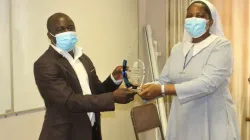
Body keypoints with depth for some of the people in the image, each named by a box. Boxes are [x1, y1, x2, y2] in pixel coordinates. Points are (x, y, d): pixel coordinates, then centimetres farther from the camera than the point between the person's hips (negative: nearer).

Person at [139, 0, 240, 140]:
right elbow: (164, 80, 4)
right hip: (182, 121, 5)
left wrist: (162, 90, -31)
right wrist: (144, 88, -18)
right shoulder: (178, 48, 9)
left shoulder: (221, 45, -11)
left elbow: (208, 83, -25)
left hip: (213, 122, -5)